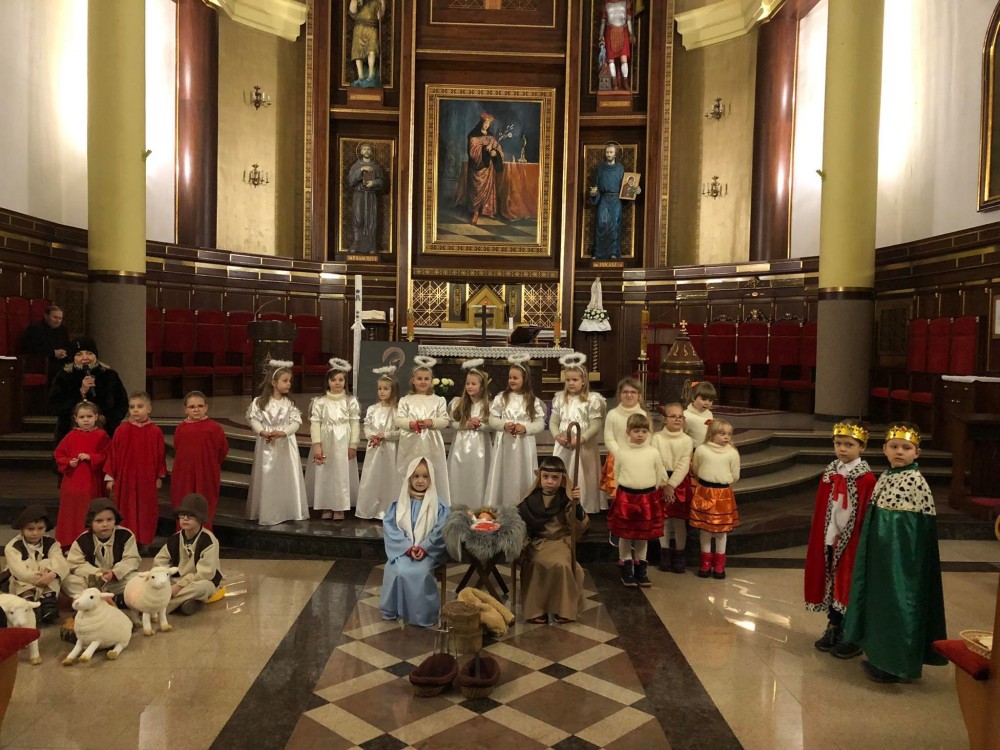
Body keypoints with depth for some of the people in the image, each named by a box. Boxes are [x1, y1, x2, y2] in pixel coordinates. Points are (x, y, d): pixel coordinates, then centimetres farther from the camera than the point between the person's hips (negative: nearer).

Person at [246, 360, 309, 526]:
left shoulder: (289, 403, 3)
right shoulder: (259, 402, -3)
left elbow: (296, 422, -4)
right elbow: (254, 420, -7)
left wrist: (283, 432, -21)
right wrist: (263, 432, -24)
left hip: (286, 445, 2)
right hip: (267, 445, -2)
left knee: (287, 477, 5)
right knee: (267, 478, 2)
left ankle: (288, 511, 16)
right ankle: (267, 513, 12)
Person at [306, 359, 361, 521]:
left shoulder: (351, 401, 2)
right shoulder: (319, 401, 2)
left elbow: (355, 424, 0)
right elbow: (315, 423, -3)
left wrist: (353, 445, -5)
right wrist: (317, 445, -11)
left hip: (343, 443, -1)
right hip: (325, 442, 1)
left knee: (341, 473, 2)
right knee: (324, 473, 4)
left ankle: (339, 508, 12)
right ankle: (326, 507, 15)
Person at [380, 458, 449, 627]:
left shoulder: (437, 503, -2)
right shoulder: (400, 502, 3)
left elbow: (441, 530, -7)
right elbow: (390, 526, -4)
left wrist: (424, 548, -18)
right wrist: (408, 547, -15)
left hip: (428, 550, -2)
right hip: (403, 549, 2)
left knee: (419, 573, -28)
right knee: (398, 571, -25)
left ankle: (423, 613, -9)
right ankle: (393, 610, -4)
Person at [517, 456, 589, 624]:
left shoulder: (566, 498, -3)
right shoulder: (532, 498, 1)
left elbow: (580, 523, -10)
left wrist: (577, 504, -25)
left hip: (561, 541, -1)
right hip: (538, 542, 1)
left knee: (561, 564, -30)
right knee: (538, 564, -30)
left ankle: (562, 608, -9)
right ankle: (536, 608, -14)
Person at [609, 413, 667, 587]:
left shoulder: (653, 452, -2)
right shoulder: (621, 452, -4)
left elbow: (661, 476, 7)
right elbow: (616, 475, 7)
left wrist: (653, 494, 8)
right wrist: (617, 494, 8)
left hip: (648, 498, 1)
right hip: (625, 496, -1)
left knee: (644, 535, 12)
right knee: (624, 534, 7)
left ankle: (641, 568, 25)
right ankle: (626, 568, 19)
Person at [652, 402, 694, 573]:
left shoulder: (687, 440, -1)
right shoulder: (657, 438, -3)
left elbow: (684, 466, -7)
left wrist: (672, 485, -16)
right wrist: (664, 485, -14)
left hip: (680, 482, 0)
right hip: (661, 482, 0)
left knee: (679, 520, 2)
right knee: (663, 519, 8)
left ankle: (679, 555, 15)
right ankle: (665, 553, 22)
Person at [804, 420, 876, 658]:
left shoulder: (867, 478, -13)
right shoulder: (830, 473, 5)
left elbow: (867, 516, -13)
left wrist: (862, 543, -14)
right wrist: (820, 538, 9)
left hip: (852, 541, -5)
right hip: (830, 540, 6)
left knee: (850, 587, 4)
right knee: (832, 584, 14)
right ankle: (833, 628, 29)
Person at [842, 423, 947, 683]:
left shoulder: (917, 482, -14)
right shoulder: (884, 478, 8)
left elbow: (924, 525, -14)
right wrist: (871, 550, 14)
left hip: (902, 555, -8)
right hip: (880, 553, 8)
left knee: (898, 602, 1)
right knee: (881, 601, 14)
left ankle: (896, 664, 12)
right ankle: (881, 655, 27)